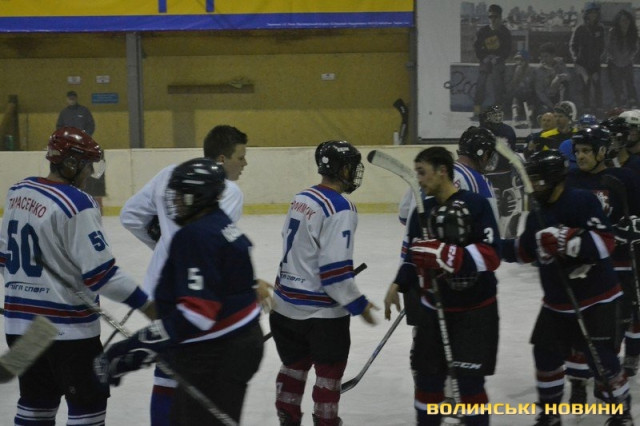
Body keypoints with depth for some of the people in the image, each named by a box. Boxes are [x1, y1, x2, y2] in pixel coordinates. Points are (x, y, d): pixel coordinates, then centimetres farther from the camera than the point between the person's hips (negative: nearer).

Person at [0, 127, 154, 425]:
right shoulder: (76, 205, -20)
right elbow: (100, 272, -22)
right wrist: (145, 304, -15)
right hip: (66, 326, -8)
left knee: (37, 400, 18)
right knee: (88, 401, 4)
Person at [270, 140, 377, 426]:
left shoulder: (301, 199, 6)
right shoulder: (340, 209, -19)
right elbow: (335, 268, -23)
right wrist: (357, 304, -14)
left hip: (287, 303, 8)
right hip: (321, 310, -8)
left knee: (294, 364, 21)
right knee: (329, 371, 8)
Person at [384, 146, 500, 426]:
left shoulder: (476, 204, -15)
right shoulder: (423, 209, 4)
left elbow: (490, 255, -22)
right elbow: (413, 256, 13)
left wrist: (446, 255, -32)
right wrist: (398, 286, -1)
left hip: (475, 309, -5)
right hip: (434, 307, 6)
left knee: (469, 379, -4)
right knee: (427, 375, 10)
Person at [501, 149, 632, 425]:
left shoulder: (583, 201, -18)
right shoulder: (537, 216, 5)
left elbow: (604, 243, -25)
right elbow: (523, 251, 17)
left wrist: (567, 240, -35)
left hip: (596, 300, -7)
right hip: (556, 303, 7)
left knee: (602, 361, -5)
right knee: (546, 355, 10)